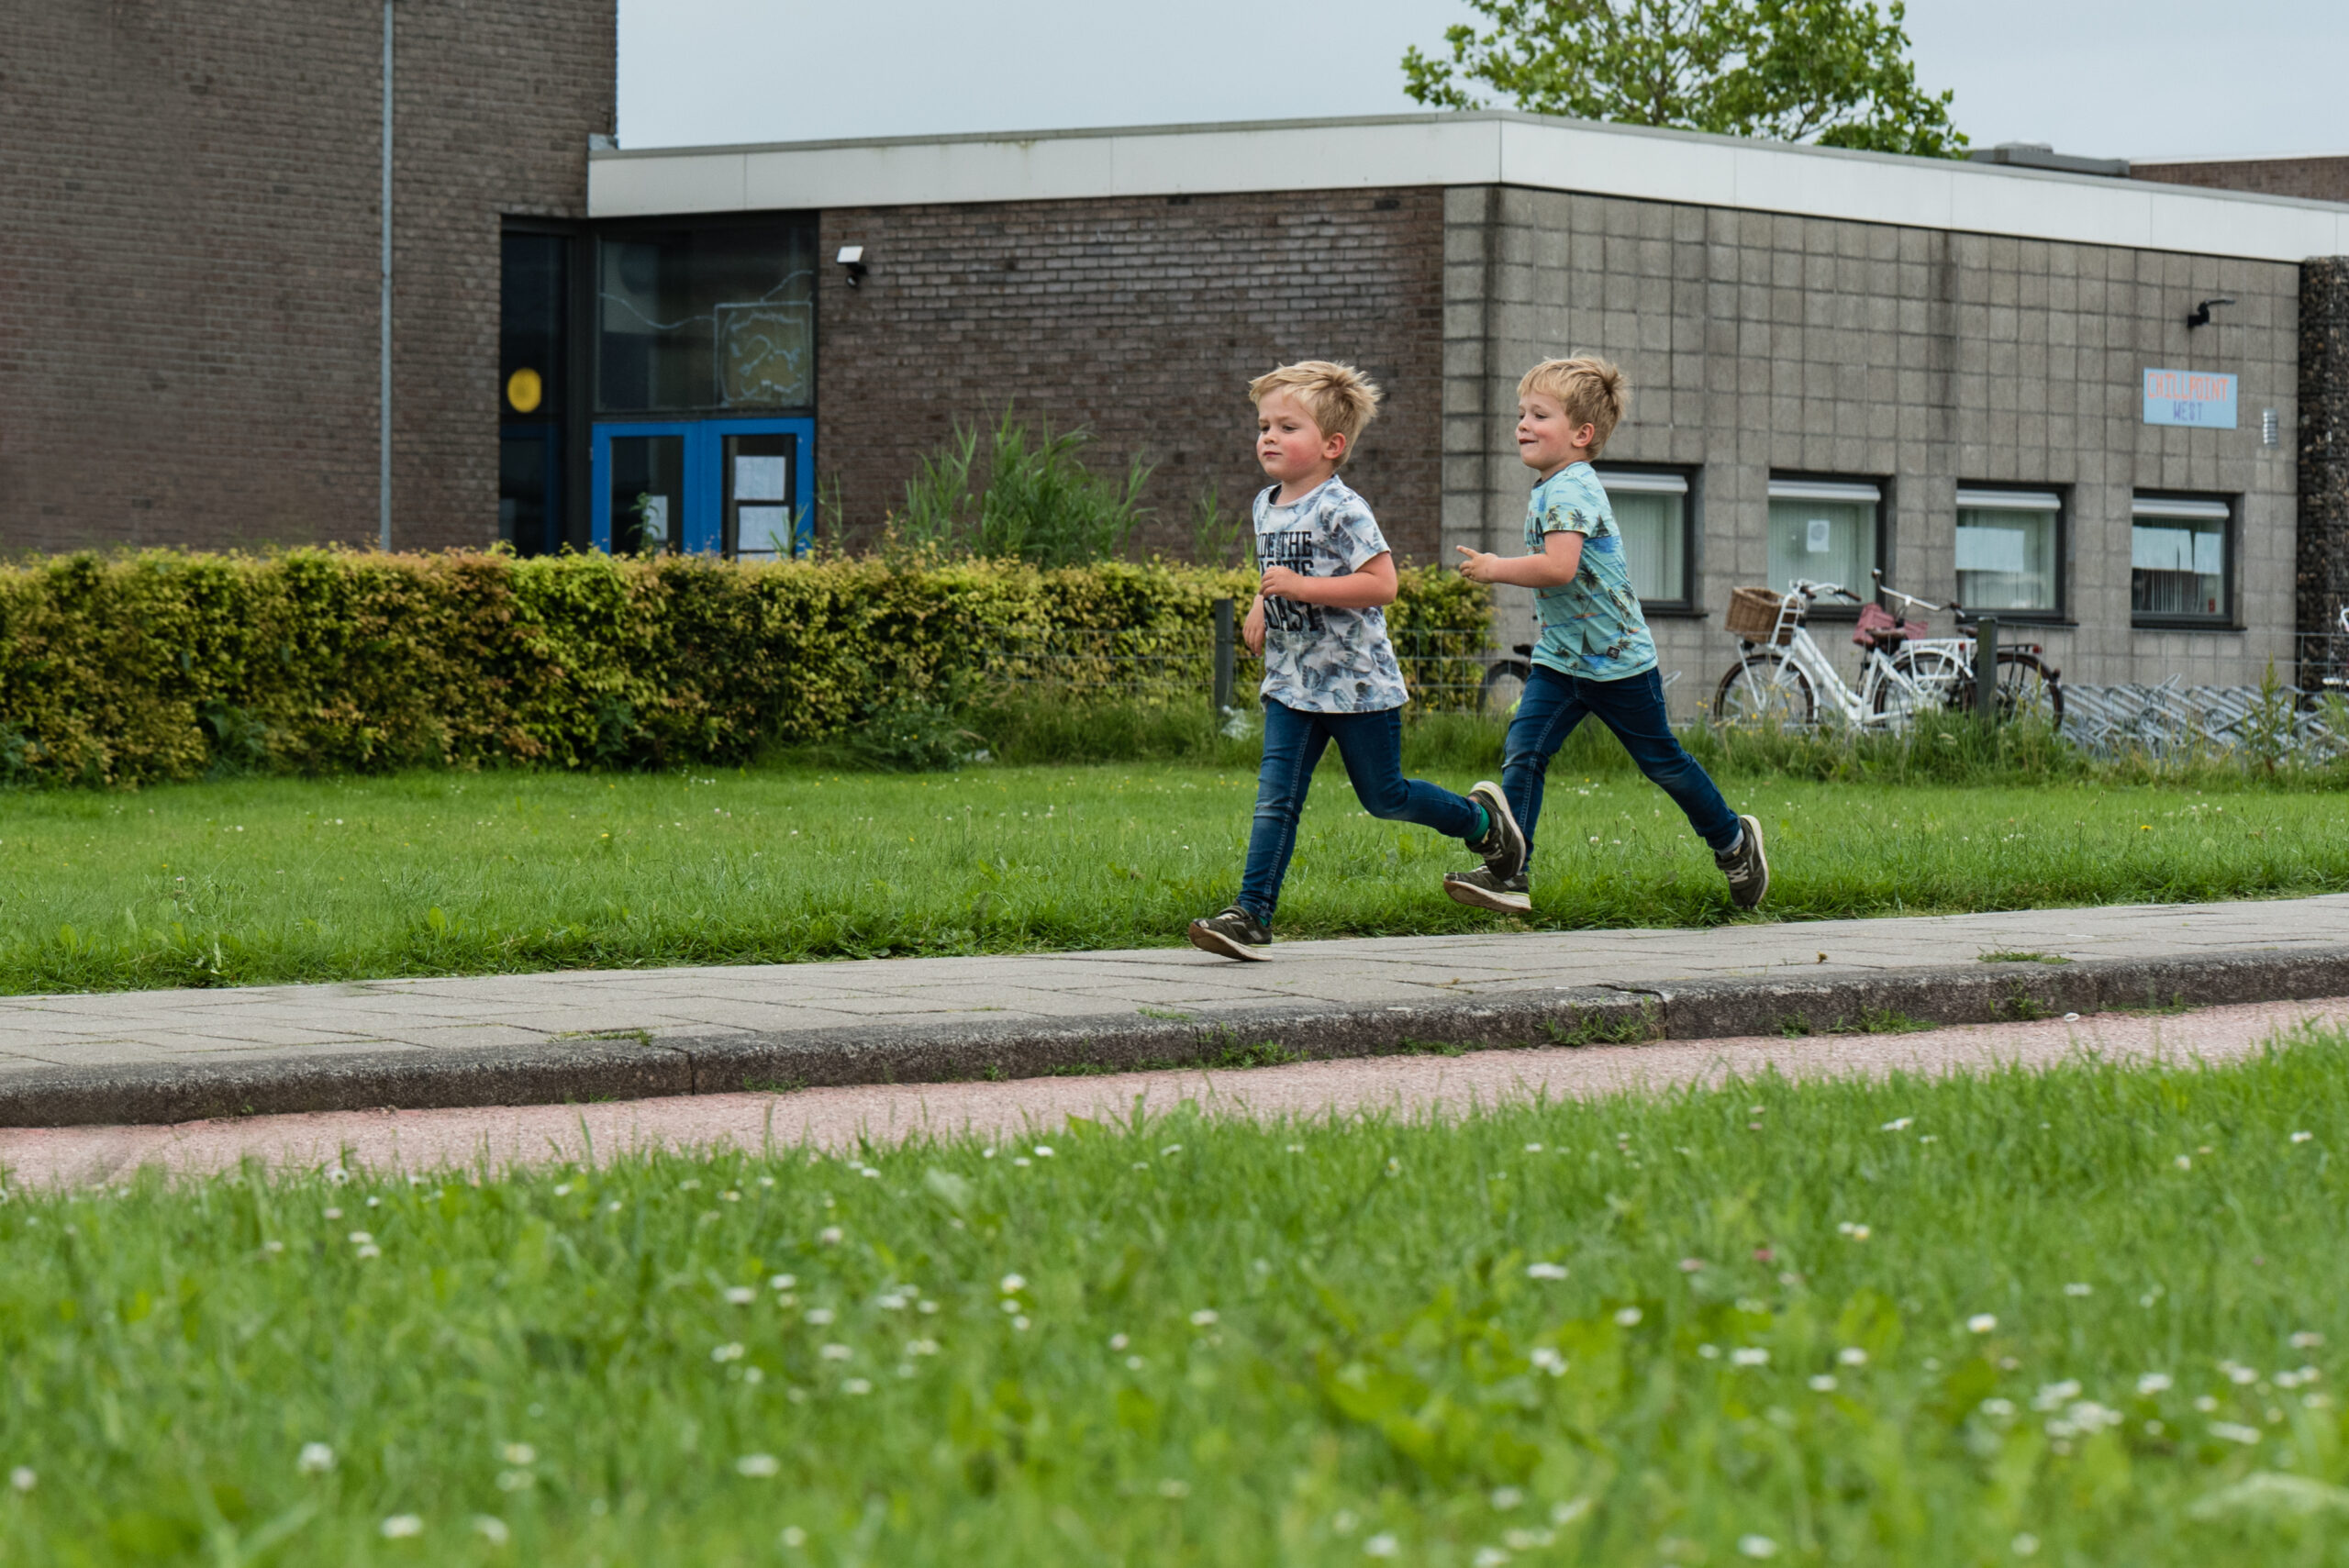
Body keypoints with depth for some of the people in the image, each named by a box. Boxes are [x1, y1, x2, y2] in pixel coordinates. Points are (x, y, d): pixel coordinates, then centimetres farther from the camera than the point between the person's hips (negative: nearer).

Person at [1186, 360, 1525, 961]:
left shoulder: (1341, 509, -16)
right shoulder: (1266, 506, 9)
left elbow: (1381, 584, -23)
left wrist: (1300, 587, -28)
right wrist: (1262, 604, 9)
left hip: (1357, 682, -6)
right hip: (1291, 684, 6)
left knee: (1382, 796, 8)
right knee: (1275, 799, -5)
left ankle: (1481, 819, 32)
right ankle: (1251, 914, -9)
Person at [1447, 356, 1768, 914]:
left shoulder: (1570, 490, -21)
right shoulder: (1549, 489, 10)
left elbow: (1559, 567, -35)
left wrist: (1495, 569, -26)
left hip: (1617, 659, -9)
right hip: (1561, 656, 9)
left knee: (1661, 759, 7)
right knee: (1522, 751, -8)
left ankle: (1733, 841, 29)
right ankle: (1508, 874, -12)